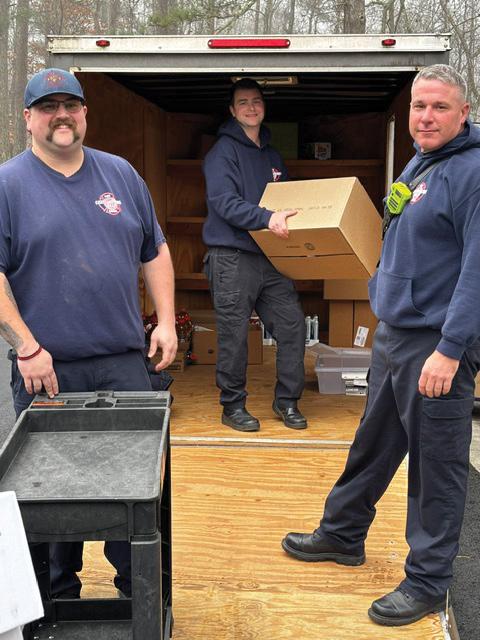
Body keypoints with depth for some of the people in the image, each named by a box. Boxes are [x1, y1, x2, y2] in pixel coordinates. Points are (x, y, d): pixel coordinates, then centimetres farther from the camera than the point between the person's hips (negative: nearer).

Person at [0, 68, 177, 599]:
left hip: (124, 365, 3)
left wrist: (166, 321, 5)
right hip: (46, 369, -2)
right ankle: (59, 595, 30)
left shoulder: (121, 174, 11)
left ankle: (139, 590, 26)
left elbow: (155, 252, 15)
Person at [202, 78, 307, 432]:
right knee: (234, 334, -1)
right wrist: (267, 218, -27)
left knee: (293, 324, 4)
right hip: (232, 257, -6)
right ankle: (233, 406, 14)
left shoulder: (272, 155, 19)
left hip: (271, 257, 7)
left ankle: (287, 400, 18)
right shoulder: (223, 151, -4)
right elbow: (224, 202, -17)